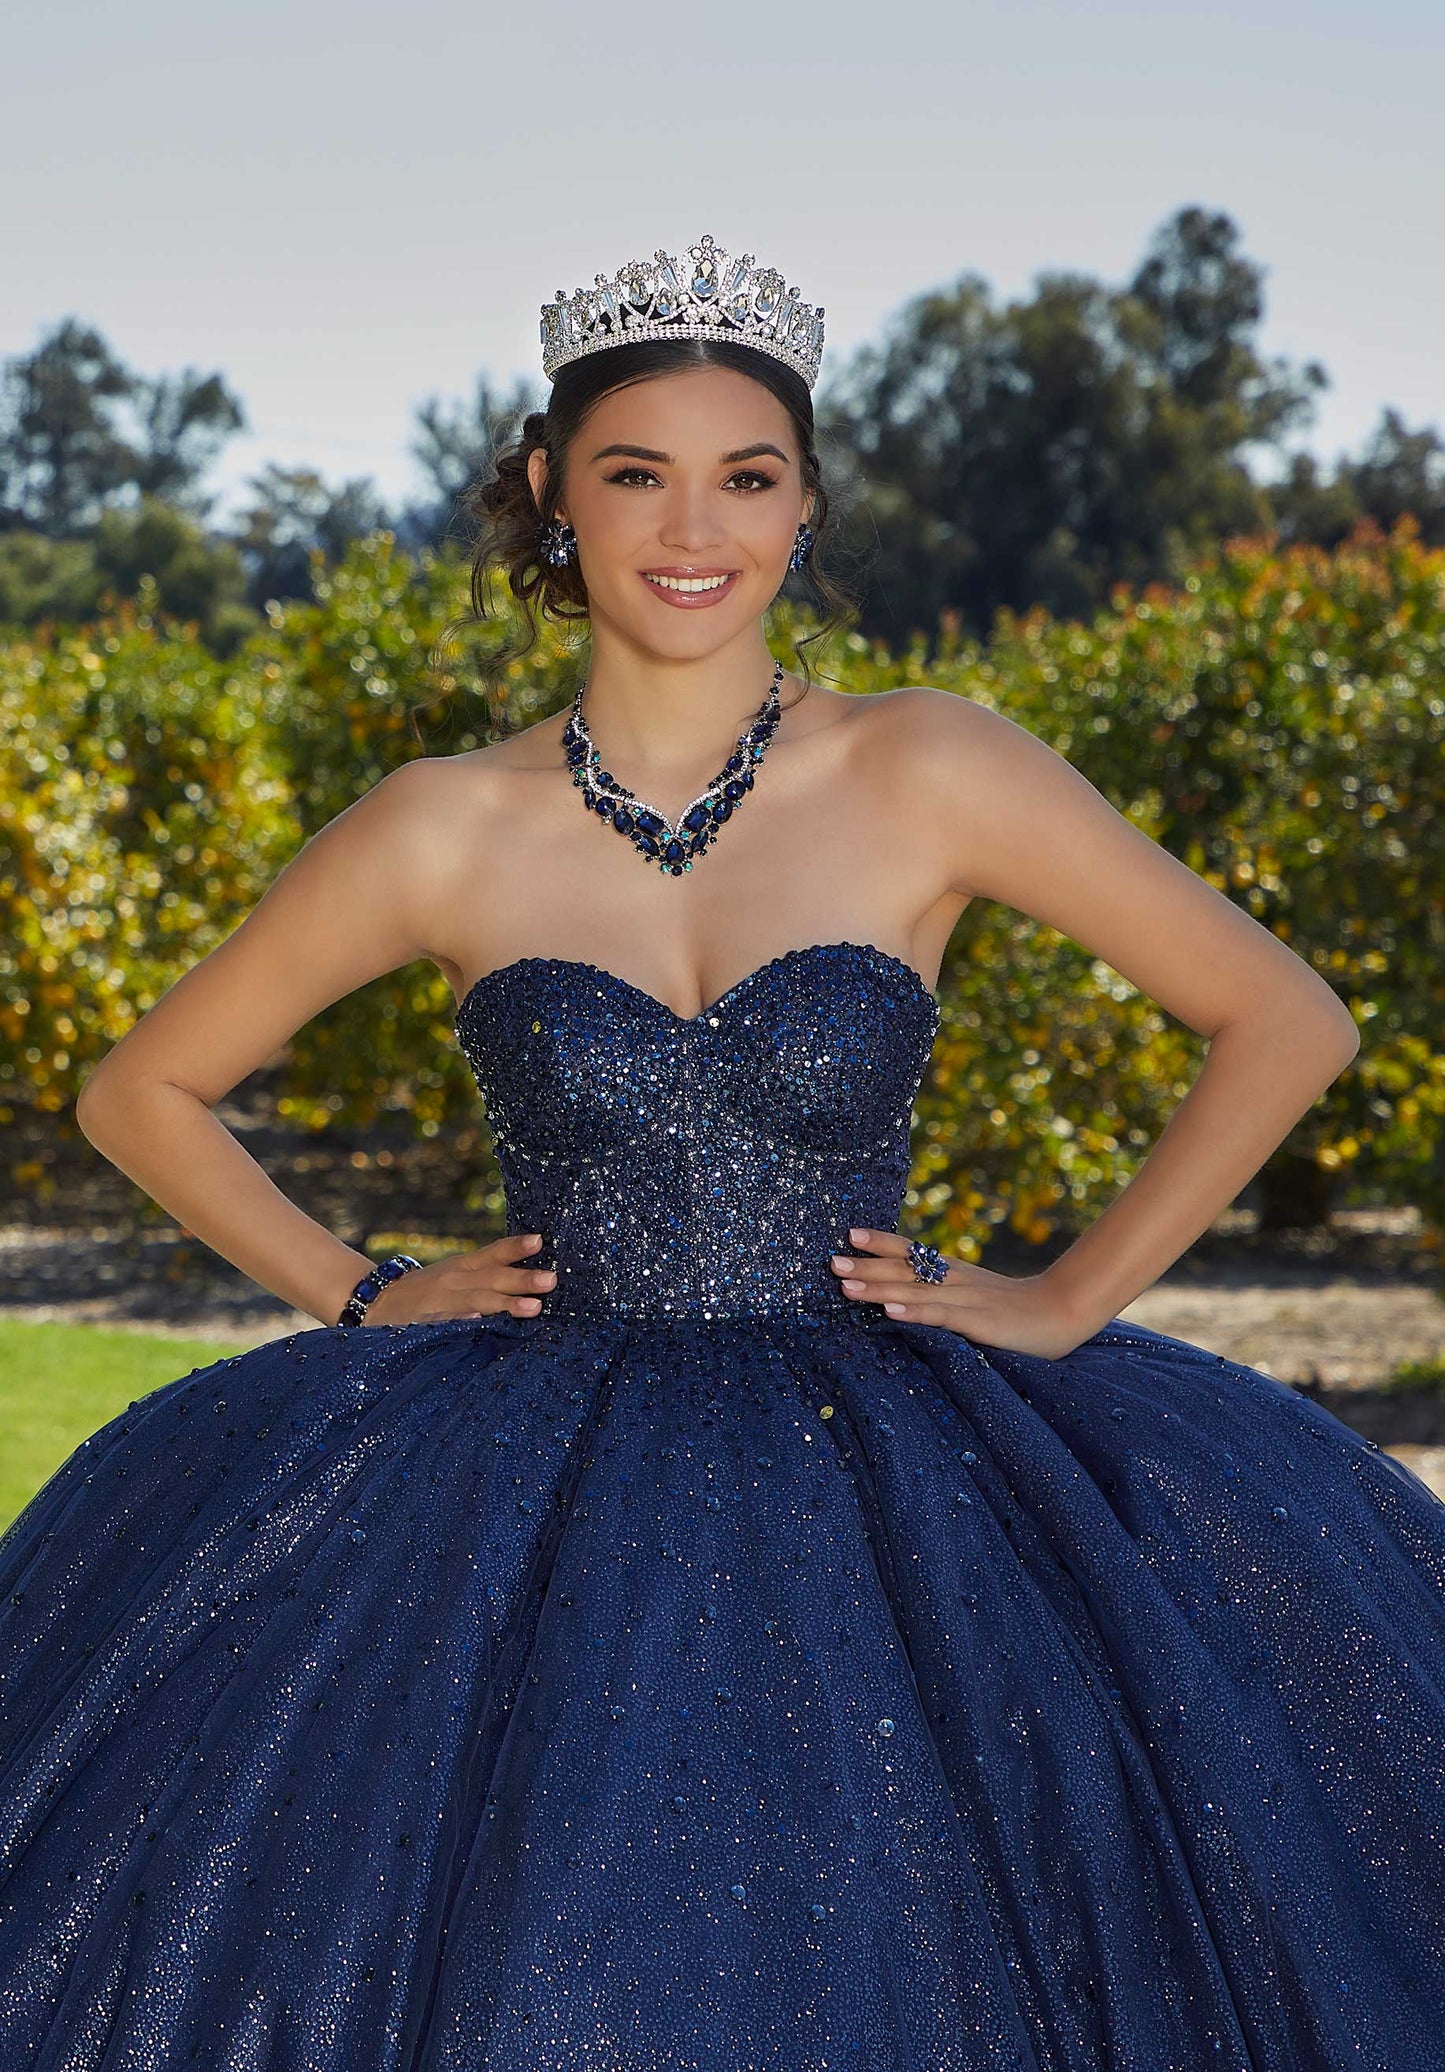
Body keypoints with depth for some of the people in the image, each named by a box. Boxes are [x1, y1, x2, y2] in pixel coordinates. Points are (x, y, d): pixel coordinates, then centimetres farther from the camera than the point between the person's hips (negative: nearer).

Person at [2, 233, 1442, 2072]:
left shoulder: (933, 777, -3)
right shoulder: (442, 836, 0)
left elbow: (1288, 1023, 3)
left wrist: (1073, 1299, 1)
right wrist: (355, 1297, 5)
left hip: (884, 1489, 0)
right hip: (534, 1495, 1)